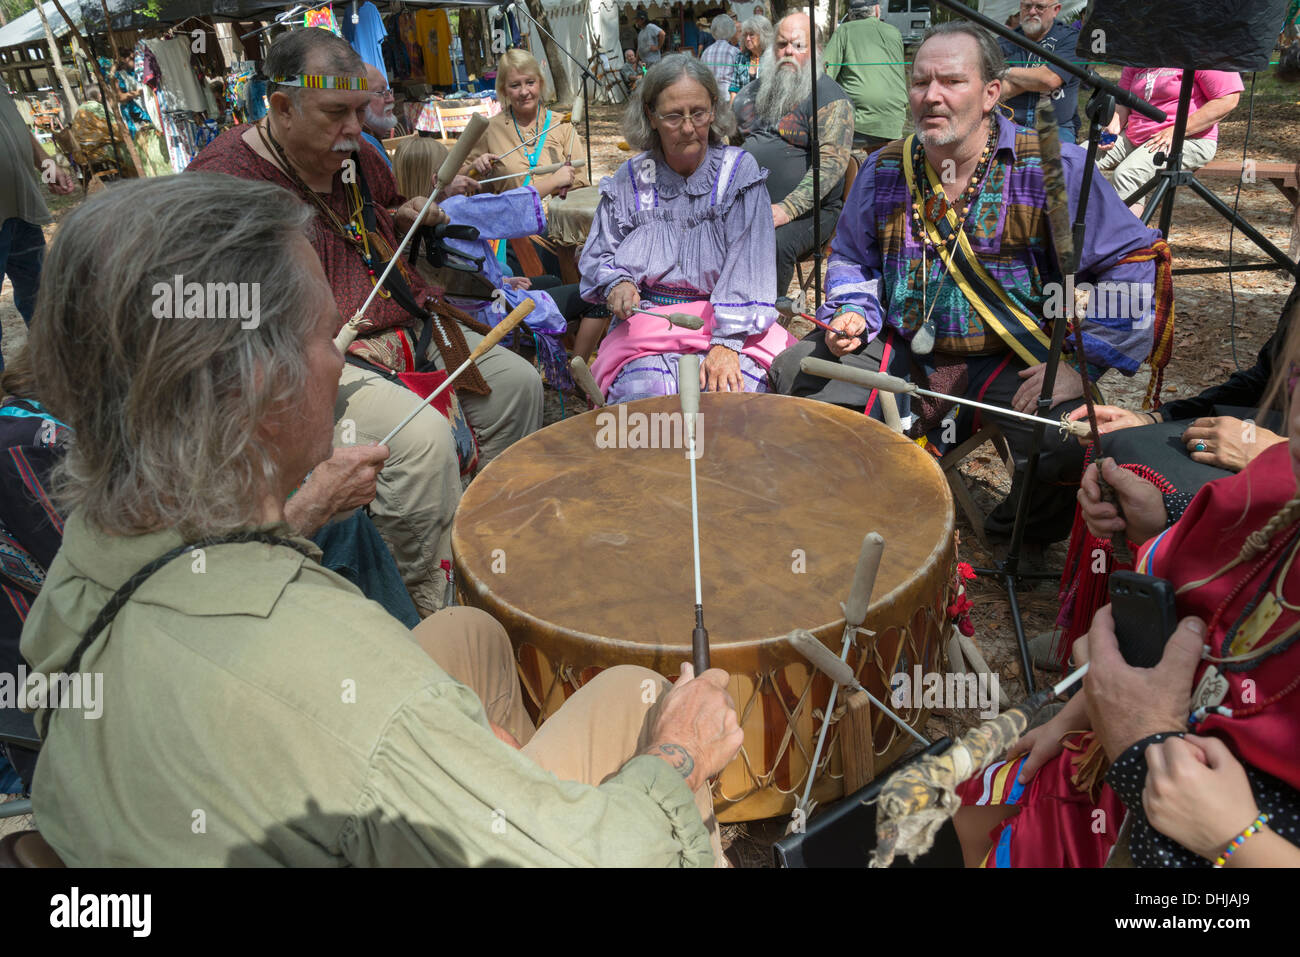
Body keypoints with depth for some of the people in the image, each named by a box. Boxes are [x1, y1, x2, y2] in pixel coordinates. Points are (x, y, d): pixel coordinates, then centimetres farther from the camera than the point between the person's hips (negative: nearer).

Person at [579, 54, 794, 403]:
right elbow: (596, 258, 16)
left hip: (734, 327, -1)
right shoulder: (631, 181, 8)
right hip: (646, 325, 1)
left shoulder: (739, 171, 1)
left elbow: (748, 265, -9)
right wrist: (616, 283, -8)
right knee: (641, 402, -26)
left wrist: (727, 343, -20)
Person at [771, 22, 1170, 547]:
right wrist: (852, 316, -5)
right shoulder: (883, 170, 3)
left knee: (1067, 445, -31)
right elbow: (851, 260, 17)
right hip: (903, 353, 4)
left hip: (1014, 361, -3)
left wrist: (1081, 363, -17)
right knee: (792, 376, -10)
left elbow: (1138, 260, -9)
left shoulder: (1053, 168, -10)